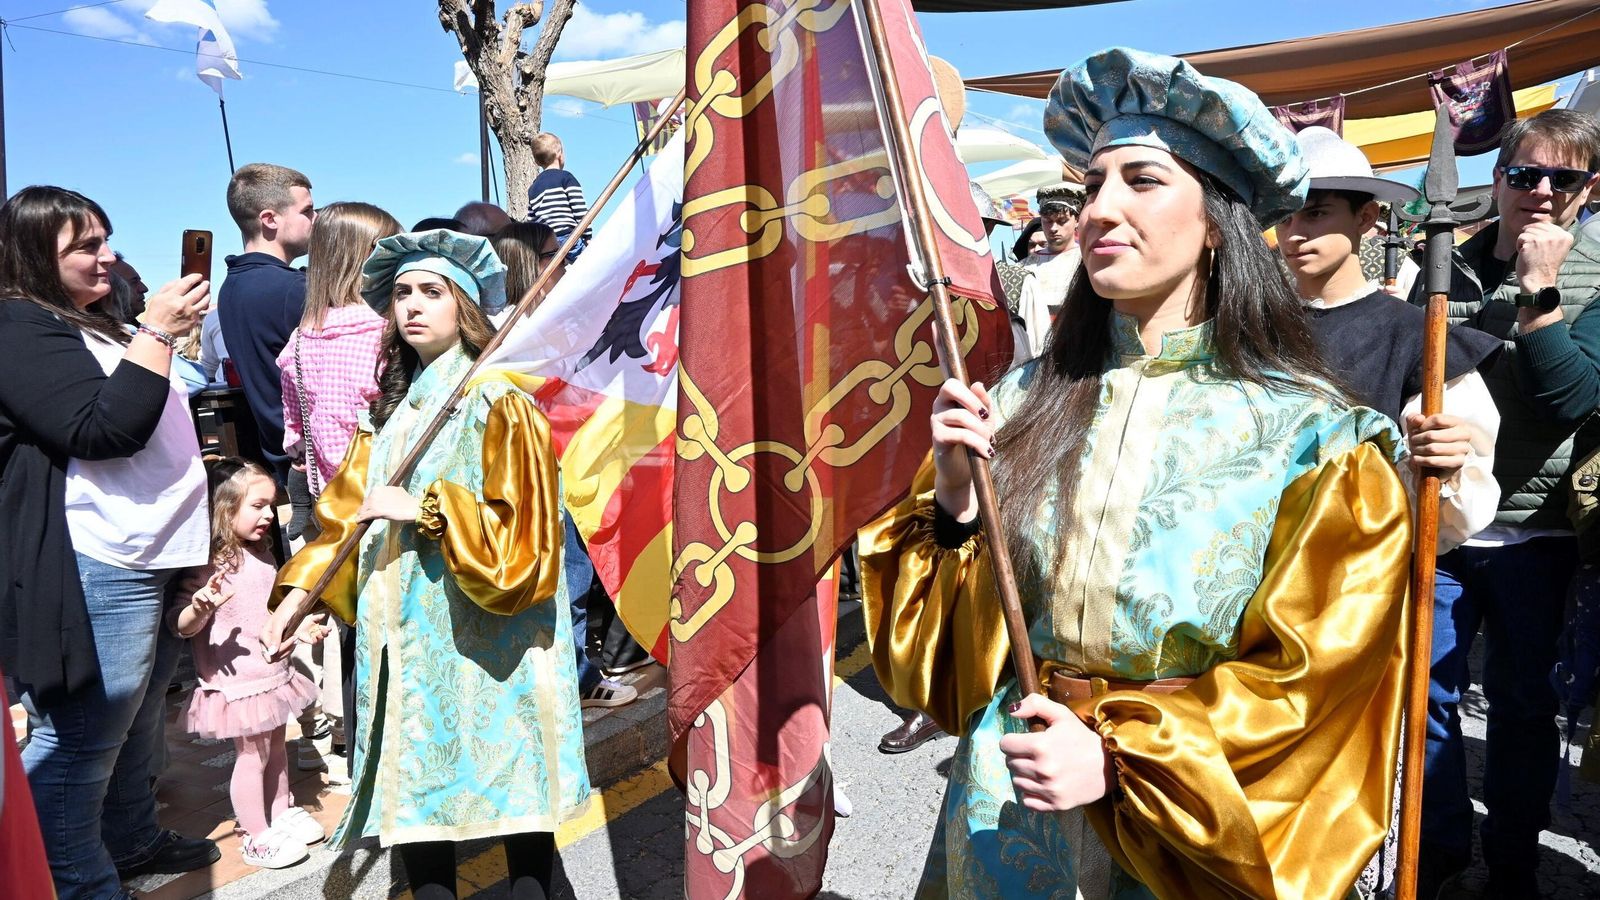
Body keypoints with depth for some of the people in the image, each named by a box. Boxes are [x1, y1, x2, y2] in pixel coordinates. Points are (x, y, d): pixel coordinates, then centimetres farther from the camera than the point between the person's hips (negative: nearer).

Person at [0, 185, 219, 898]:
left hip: (150, 556, 11)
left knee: (134, 726, 20)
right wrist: (157, 332, -19)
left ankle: (132, 840, 34)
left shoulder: (85, 324, 20)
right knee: (80, 744, -3)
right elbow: (104, 429, -22)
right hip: (94, 567, -11)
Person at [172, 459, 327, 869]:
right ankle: (256, 837, 16)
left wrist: (297, 625, 24)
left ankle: (281, 814, 35)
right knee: (252, 755, 2)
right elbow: (184, 627, -25)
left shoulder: (259, 555, 7)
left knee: (276, 746, 19)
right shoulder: (209, 565, -20)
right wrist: (199, 606, -43)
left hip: (272, 672, 8)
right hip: (238, 681, -8)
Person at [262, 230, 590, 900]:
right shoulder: (396, 406, 15)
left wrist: (426, 508, -18)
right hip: (408, 627, 6)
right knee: (414, 776, 8)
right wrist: (301, 589, 9)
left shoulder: (496, 401, -6)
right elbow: (351, 509, 16)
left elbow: (519, 528, -13)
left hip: (485, 634, -6)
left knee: (511, 772, 0)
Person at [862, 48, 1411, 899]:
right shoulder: (1027, 398, -4)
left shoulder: (1310, 439, -13)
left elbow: (1313, 682, -12)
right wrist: (956, 499, -18)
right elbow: (946, 637, 0)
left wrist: (1122, 759, -20)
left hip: (1197, 825, -2)